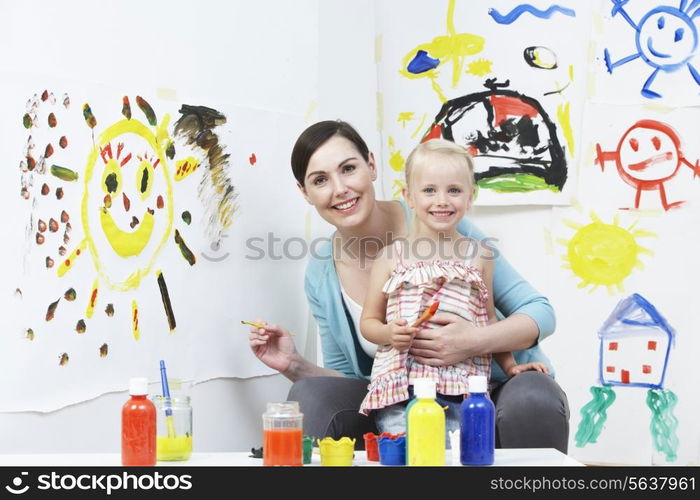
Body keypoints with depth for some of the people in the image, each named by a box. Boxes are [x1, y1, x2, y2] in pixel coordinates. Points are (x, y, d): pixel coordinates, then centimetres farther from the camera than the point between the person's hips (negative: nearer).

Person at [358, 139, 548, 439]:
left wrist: (510, 365, 15)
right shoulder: (392, 256, 6)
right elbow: (369, 321, 10)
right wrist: (389, 333, -10)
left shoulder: (479, 256, 11)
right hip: (399, 389, -1)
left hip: (460, 390, 1)